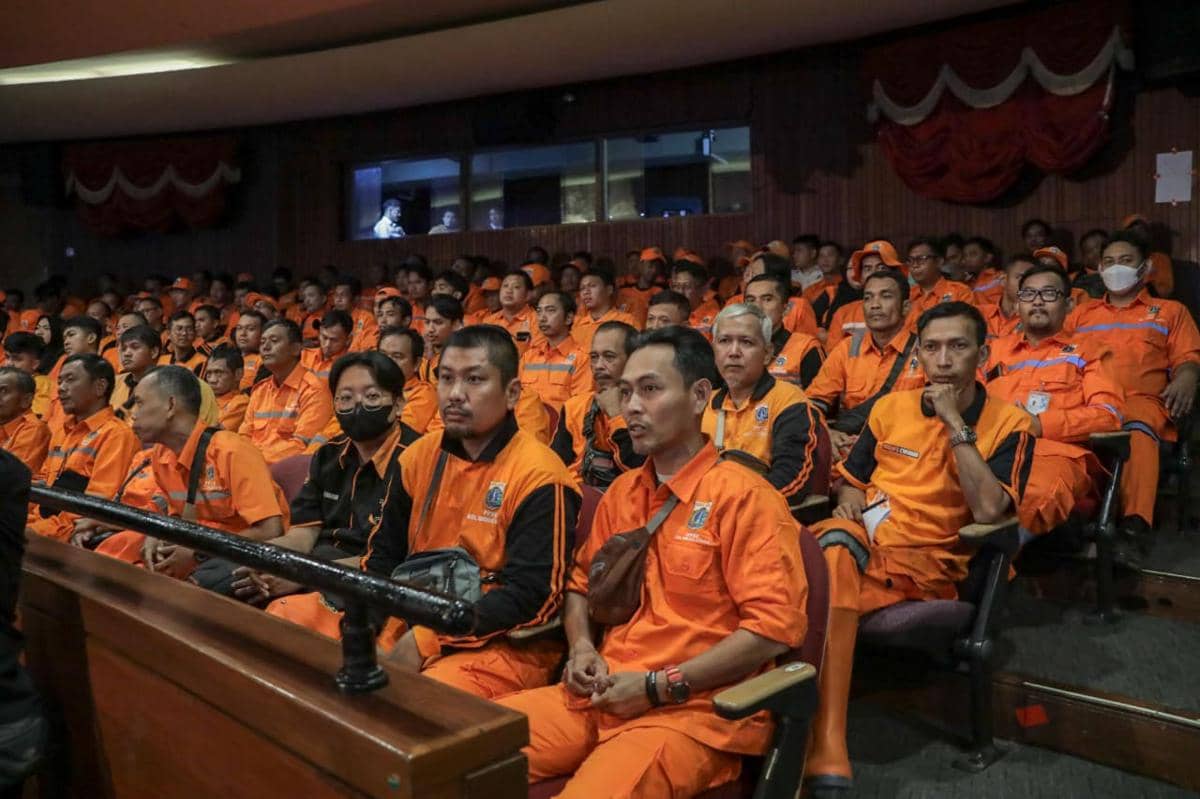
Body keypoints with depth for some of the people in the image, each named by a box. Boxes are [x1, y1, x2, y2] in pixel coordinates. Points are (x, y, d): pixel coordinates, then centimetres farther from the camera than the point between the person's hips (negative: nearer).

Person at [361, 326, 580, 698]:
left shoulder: (538, 476, -13)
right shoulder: (419, 456, 8)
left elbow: (532, 596, -18)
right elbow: (384, 555, 15)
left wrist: (427, 640, -20)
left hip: (506, 643, -7)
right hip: (412, 623, 7)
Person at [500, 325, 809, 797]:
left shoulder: (743, 496, -9)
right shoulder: (621, 492, 13)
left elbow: (774, 626, -15)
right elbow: (582, 583, 25)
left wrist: (659, 686, -14)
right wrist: (582, 647, 3)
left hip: (692, 709, -6)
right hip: (603, 697, 6)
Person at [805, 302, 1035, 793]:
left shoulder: (1009, 424, 0)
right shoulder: (891, 407, 12)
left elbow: (988, 511, -17)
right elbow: (850, 479, 22)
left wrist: (955, 423, -15)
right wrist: (849, 498, -2)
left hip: (927, 562, -4)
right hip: (863, 540, 4)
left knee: (825, 584, -33)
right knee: (834, 546, -33)